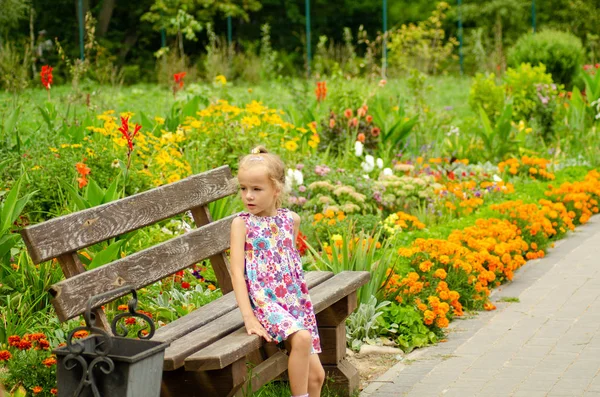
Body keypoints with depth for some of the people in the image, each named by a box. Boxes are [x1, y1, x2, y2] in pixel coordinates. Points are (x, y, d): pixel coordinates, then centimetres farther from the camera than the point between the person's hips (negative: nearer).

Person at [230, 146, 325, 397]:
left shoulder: (290, 219, 8)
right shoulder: (242, 223, -4)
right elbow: (237, 270, -12)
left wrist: (302, 301, 14)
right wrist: (248, 317, -21)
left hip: (294, 301, 5)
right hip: (264, 302, -5)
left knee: (316, 374, 1)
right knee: (301, 337, -31)